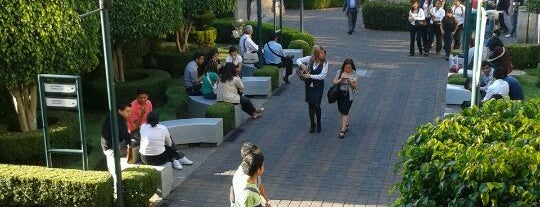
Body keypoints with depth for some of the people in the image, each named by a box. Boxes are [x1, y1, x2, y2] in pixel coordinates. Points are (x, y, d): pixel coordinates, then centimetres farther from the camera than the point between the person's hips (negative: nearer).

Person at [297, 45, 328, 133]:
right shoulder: (310, 59, -6)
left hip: (318, 86, -2)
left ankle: (318, 123, 18)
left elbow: (322, 76, -18)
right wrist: (302, 65, -17)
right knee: (311, 105, 9)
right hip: (309, 85, 3)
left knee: (317, 105, -7)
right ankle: (312, 124, 24)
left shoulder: (325, 63, -11)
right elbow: (298, 60, 4)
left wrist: (310, 76, -21)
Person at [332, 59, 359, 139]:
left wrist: (350, 82, -22)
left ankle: (343, 130, -5)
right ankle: (346, 124, 40)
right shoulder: (339, 72, 1)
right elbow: (334, 82, -1)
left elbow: (355, 86, -3)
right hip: (340, 94, 4)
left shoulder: (354, 75, -5)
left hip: (348, 96, -4)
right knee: (341, 111, 15)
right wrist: (340, 80, -19)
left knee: (345, 112, -8)